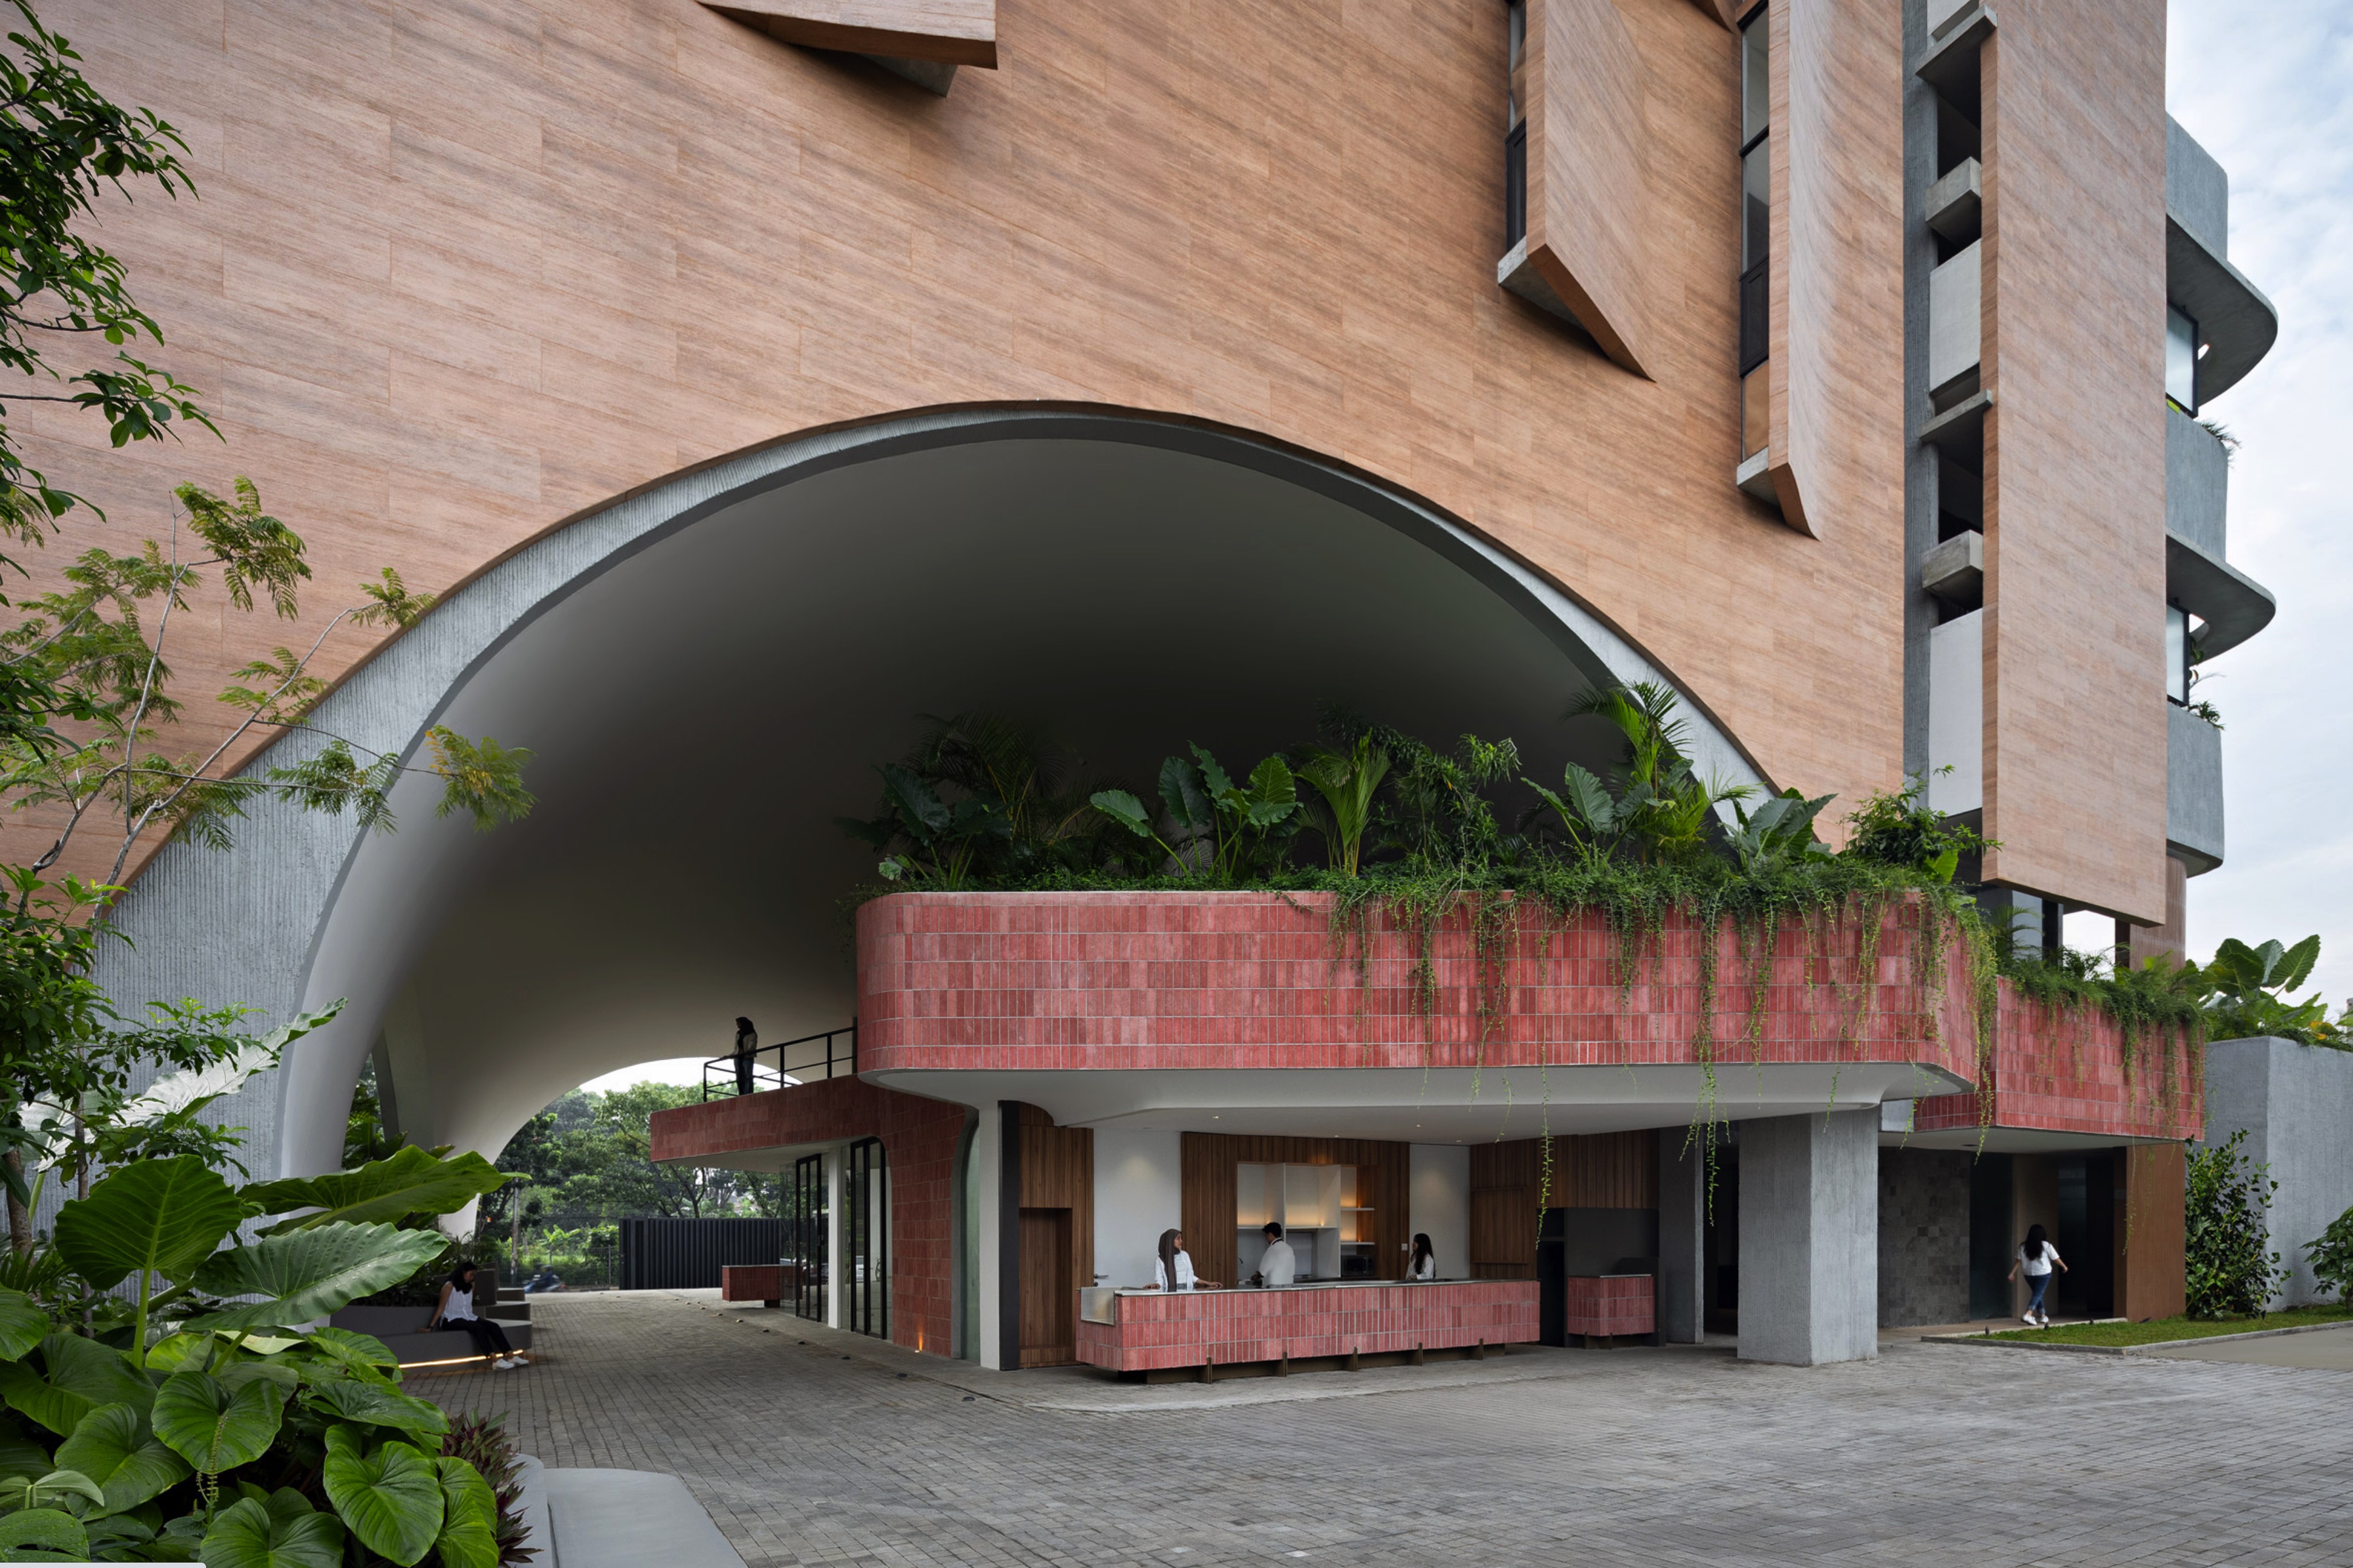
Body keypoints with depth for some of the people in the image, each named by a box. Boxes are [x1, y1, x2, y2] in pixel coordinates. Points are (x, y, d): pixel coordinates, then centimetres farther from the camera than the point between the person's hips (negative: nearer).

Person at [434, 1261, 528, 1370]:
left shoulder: (470, 1286, 15)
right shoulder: (449, 1286, -7)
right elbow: (441, 1307, -8)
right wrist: (431, 1327, -11)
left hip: (468, 1317, 7)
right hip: (452, 1320, -7)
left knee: (493, 1326, -17)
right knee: (478, 1328, -33)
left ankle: (511, 1357, -27)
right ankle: (495, 1362, -45)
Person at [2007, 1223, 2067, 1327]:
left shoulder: (2023, 1246, -3)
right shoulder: (2046, 1246, -10)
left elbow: (2019, 1261, -5)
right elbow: (2056, 1259, 0)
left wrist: (2012, 1273, 1)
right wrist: (2064, 1267, 18)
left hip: (2029, 1274, 4)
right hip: (2044, 1274, -4)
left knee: (2038, 1294, 20)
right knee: (2038, 1294, -4)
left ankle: (2043, 1316, 25)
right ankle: (2028, 1315, -22)